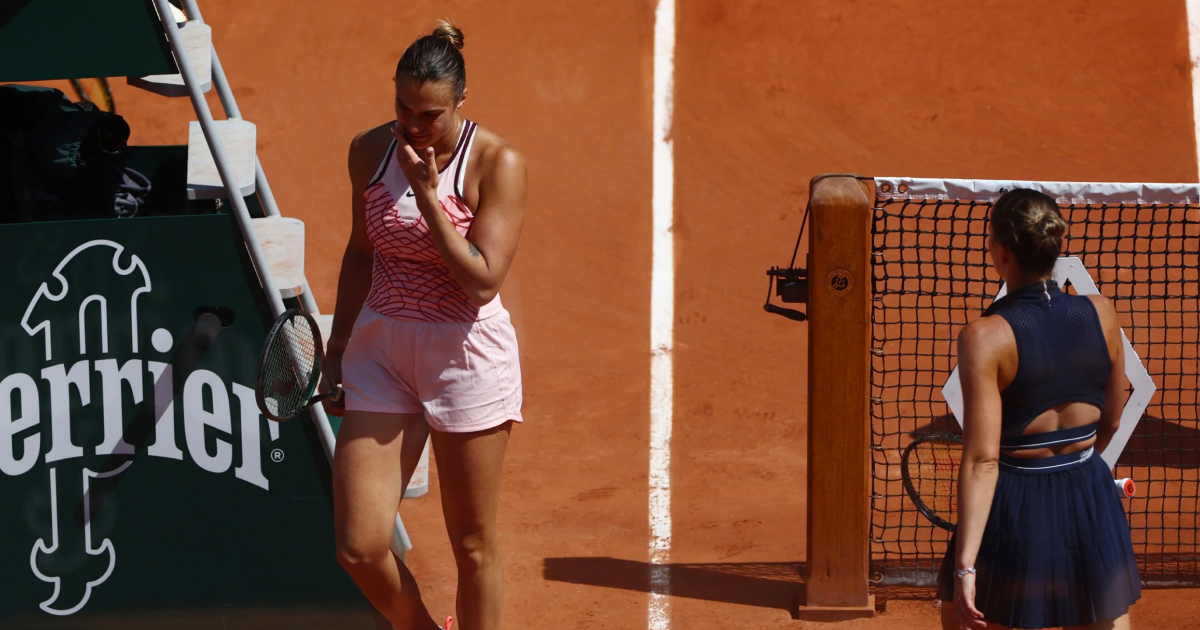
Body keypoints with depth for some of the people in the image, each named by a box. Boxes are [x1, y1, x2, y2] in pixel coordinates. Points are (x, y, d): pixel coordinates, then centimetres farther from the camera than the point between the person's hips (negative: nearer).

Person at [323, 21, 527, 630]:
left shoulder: (497, 163, -12)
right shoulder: (370, 151, 2)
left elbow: (482, 281, -18)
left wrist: (427, 195, -21)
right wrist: (337, 346, 19)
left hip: (466, 354, -4)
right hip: (381, 350, 4)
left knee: (472, 547, 5)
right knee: (359, 547, -4)